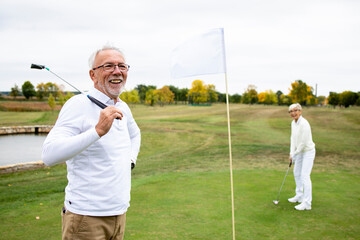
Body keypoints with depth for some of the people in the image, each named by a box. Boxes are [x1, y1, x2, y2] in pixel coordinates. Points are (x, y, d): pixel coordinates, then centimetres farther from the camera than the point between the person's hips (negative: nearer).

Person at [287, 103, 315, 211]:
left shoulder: (304, 124, -26)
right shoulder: (293, 123, 2)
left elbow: (303, 142, -24)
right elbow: (293, 138, 8)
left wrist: (295, 154, -13)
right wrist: (291, 153, 0)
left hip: (308, 151, -9)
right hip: (300, 151, 9)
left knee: (305, 176, -11)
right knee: (296, 173, 17)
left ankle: (307, 203, -6)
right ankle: (299, 196, 32)